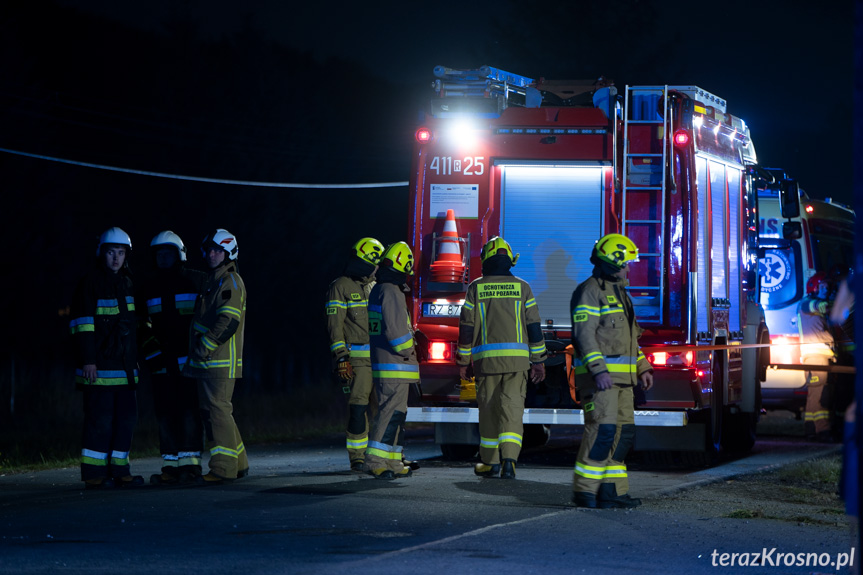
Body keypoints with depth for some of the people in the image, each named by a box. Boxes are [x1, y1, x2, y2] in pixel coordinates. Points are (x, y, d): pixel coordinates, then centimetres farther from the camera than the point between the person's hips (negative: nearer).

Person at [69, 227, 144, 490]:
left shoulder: (126, 283, 17)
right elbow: (82, 324, -12)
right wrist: (87, 361, -17)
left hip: (125, 366, 8)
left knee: (127, 418, 6)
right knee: (100, 420, -7)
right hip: (99, 366, -7)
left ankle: (119, 470, 12)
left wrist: (135, 357, 23)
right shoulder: (90, 283, -7)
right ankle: (94, 474, -3)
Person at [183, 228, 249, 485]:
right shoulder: (213, 280, 21)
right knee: (211, 412, 13)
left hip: (222, 361, -10)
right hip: (207, 362, 10)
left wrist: (204, 346, -21)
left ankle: (223, 468, -11)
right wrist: (195, 354, 19)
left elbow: (228, 321, -21)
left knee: (218, 410, -12)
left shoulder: (231, 282, -10)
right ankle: (239, 464, 19)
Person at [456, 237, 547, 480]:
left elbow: (466, 327, 4)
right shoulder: (522, 288, 5)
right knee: (512, 409, -3)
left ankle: (490, 462, 17)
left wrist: (463, 362, 10)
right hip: (517, 358, 0)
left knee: (489, 410, 10)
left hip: (486, 358, 0)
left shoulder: (476, 288, 3)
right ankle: (509, 458, -19)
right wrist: (538, 361, 10)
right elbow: (533, 325, 4)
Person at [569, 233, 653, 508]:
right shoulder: (589, 291, -10)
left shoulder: (618, 292, 20)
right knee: (602, 430, -14)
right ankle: (584, 491, -10)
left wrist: (642, 368, 18)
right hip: (598, 374, -10)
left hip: (620, 376, 10)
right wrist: (599, 370, -27)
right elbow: (585, 334, -18)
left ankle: (611, 491, 8)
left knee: (623, 432, 6)